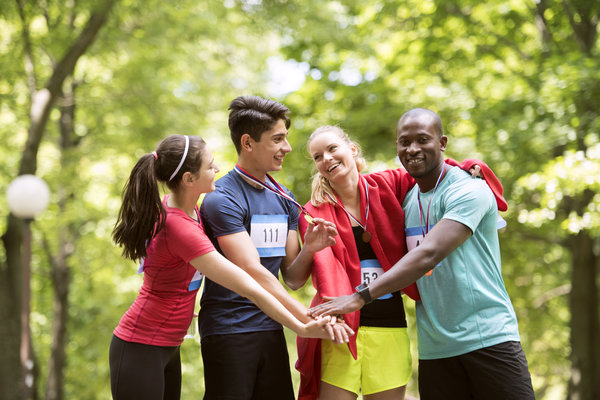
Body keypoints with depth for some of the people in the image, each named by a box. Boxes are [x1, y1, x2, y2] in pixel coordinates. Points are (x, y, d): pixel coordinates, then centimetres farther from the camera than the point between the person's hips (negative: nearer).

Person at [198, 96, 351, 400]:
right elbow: (253, 272, -19)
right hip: (228, 329, -6)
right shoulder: (222, 199, -11)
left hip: (271, 329, 6)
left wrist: (308, 249, -10)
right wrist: (310, 319, -22)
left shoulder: (284, 199, 12)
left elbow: (292, 278, 11)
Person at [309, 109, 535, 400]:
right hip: (434, 350, 5)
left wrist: (361, 296, -28)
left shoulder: (469, 191, -10)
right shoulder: (405, 201, 13)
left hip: (489, 340, -5)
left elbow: (429, 254, -22)